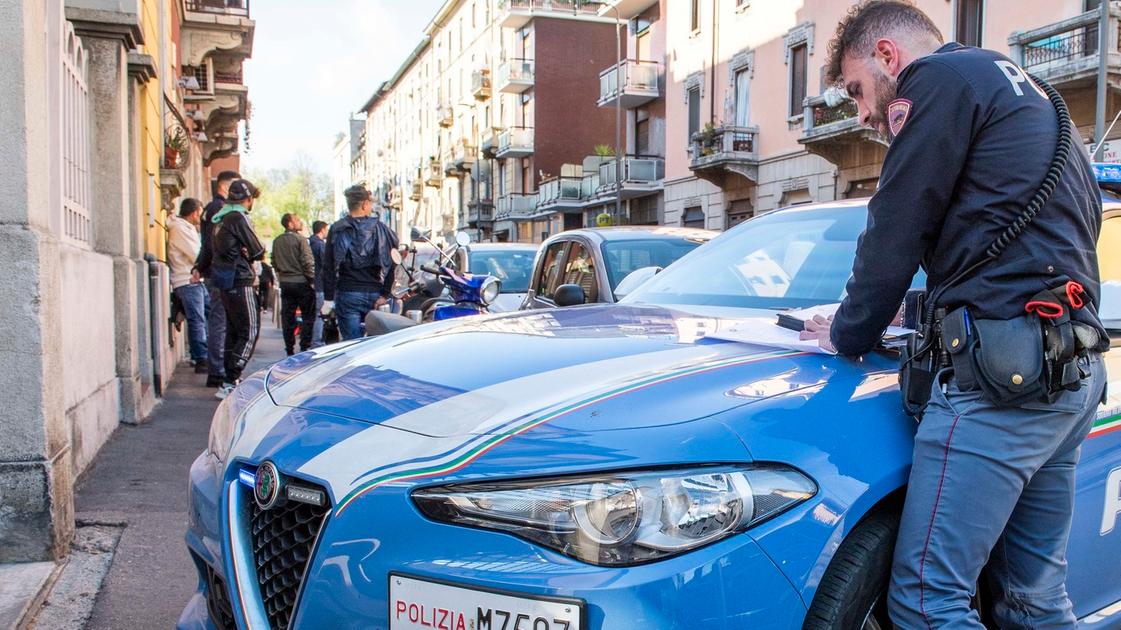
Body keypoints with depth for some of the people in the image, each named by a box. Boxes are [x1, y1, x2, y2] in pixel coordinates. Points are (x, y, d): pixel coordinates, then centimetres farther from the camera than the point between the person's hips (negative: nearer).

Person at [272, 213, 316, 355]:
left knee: (287, 317, 8)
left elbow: (274, 263, 13)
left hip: (284, 282, 6)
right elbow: (308, 262, -14)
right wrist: (312, 280, -7)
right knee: (308, 316, 2)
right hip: (301, 281, -6)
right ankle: (305, 348, -2)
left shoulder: (277, 241, 8)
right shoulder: (300, 239, -11)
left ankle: (289, 350, 11)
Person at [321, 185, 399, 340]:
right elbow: (392, 264, -2)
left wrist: (328, 300, 0)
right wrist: (385, 294, 0)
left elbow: (329, 267, -3)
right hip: (375, 294, 2)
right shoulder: (380, 228, 3)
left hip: (348, 294, -1)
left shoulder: (337, 230, -1)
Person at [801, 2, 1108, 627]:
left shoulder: (943, 75, -1)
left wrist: (848, 333, 9)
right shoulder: (1027, 93, 28)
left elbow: (895, 232, -5)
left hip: (1002, 368, -10)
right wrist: (931, 307, 27)